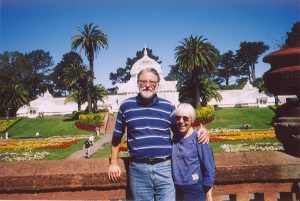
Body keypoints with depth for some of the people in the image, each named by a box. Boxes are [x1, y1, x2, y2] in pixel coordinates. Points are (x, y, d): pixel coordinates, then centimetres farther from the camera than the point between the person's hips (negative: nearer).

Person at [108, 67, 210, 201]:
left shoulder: (168, 107, 4)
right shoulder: (126, 106, 3)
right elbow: (117, 137, 11)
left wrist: (200, 131, -6)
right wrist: (113, 163, 9)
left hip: (164, 167, 0)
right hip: (138, 169, 0)